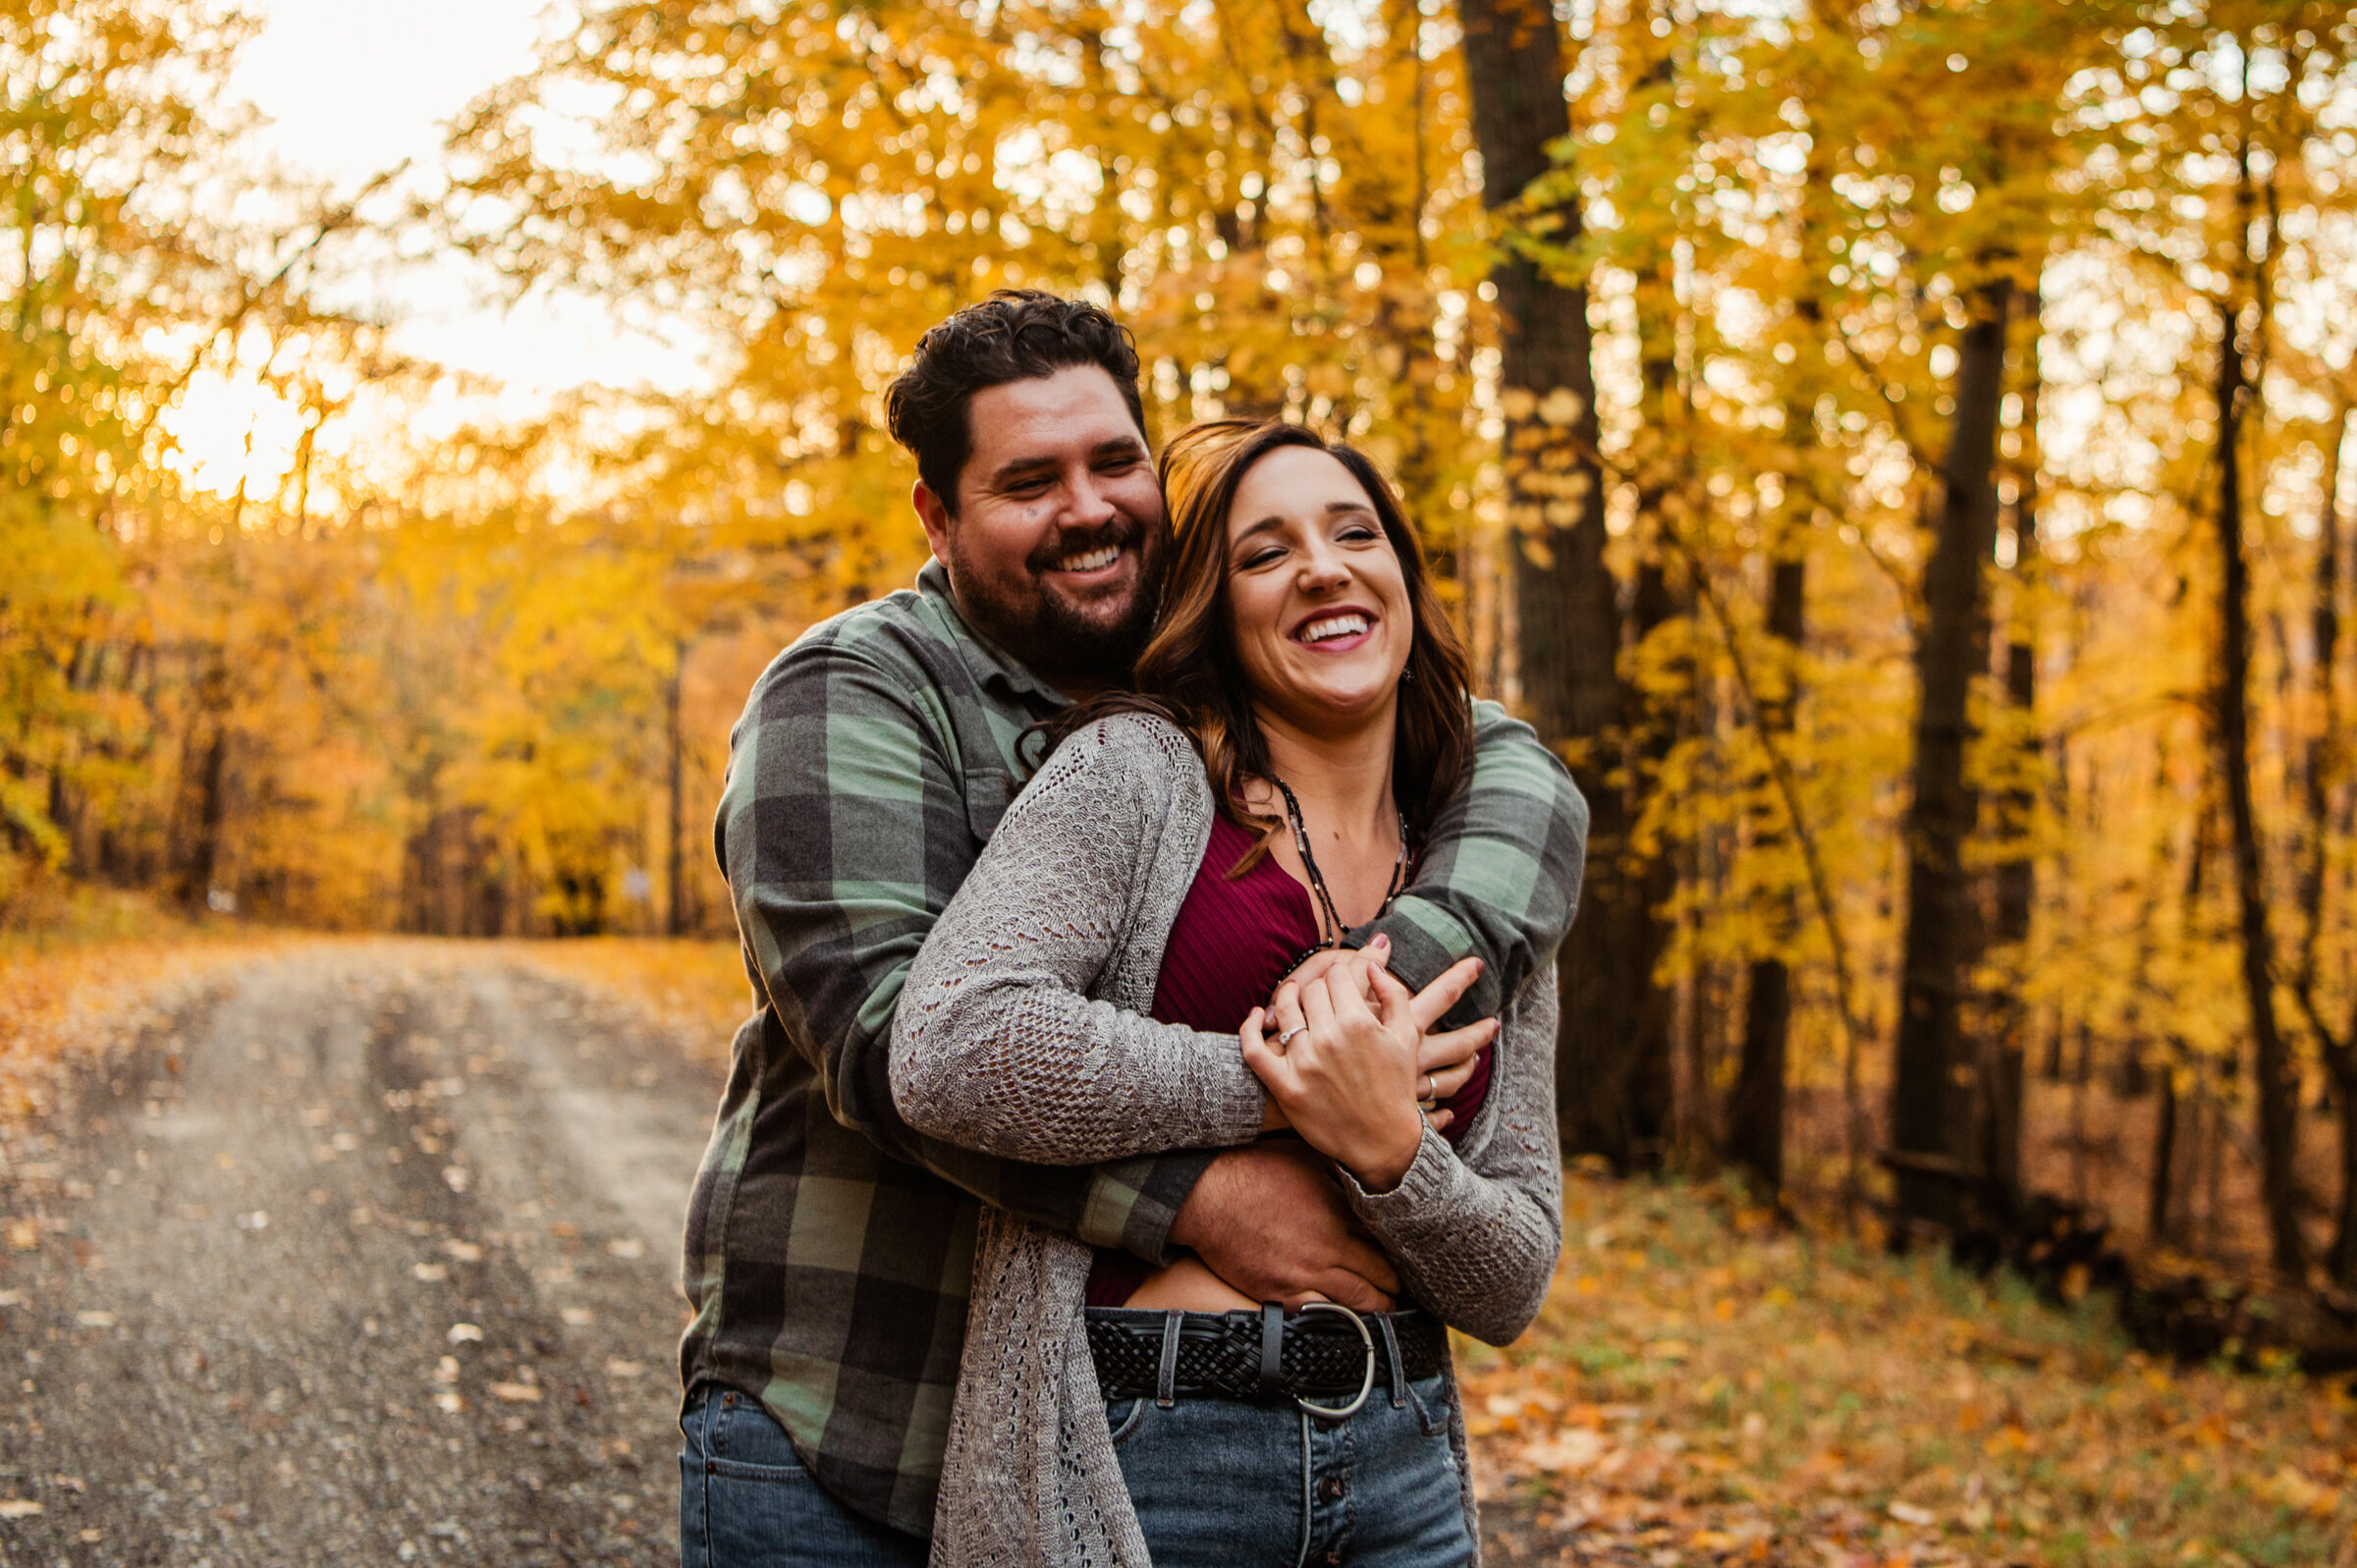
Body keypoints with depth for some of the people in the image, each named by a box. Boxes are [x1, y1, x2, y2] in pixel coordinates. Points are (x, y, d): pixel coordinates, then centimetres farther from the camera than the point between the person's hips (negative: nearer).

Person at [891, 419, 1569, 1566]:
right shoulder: (1137, 772, -5)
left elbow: (1512, 1287, 6)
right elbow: (948, 1051, -20)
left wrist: (1387, 1149, -14)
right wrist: (1272, 1086, -14)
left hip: (1402, 1470, 4)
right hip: (1141, 1464, -4)